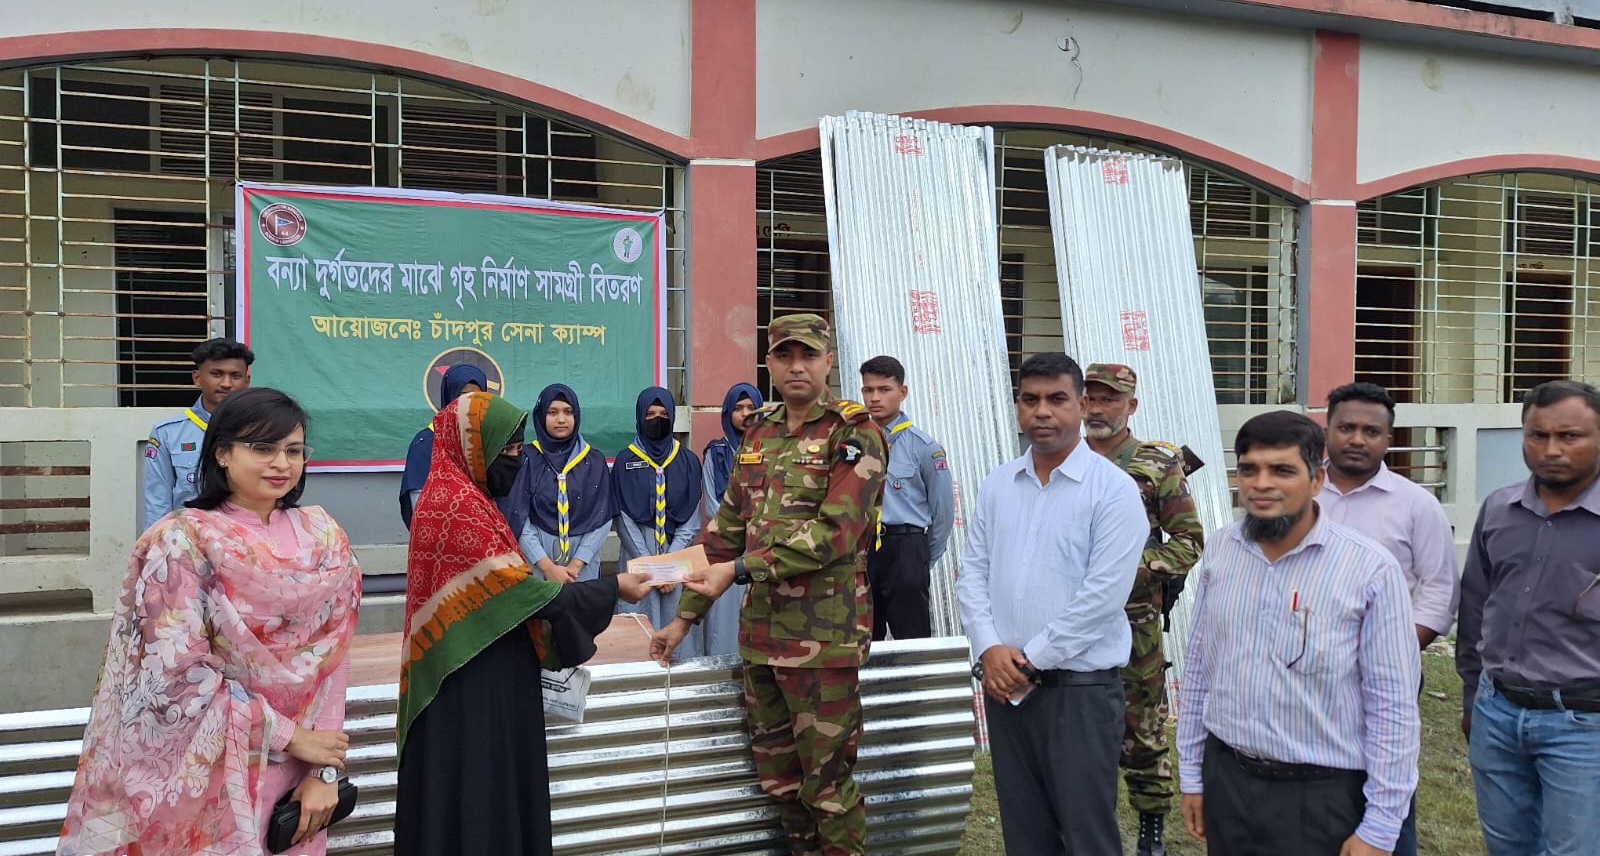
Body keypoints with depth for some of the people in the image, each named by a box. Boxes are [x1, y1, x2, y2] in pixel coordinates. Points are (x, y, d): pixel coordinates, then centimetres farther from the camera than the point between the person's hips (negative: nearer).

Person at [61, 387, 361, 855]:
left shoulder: (323, 537, 0)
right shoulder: (180, 541, -12)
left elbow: (333, 657, -1)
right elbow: (180, 675, -15)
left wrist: (325, 769, -7)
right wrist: (288, 735, -13)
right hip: (208, 775, -4)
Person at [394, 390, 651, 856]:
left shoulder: (457, 496, 12)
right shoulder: (459, 505, -19)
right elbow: (523, 592, -21)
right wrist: (612, 587, -13)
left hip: (480, 671, 10)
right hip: (473, 681, -10)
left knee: (486, 788, 16)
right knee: (475, 792, 1)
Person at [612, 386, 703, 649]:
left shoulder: (688, 461, 6)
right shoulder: (626, 461, 3)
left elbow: (692, 519, 2)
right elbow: (624, 520, -1)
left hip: (677, 555, 1)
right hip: (638, 556, -1)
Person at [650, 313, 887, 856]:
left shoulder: (855, 435, -8)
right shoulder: (759, 434, 12)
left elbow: (835, 532, -20)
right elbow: (725, 530, 15)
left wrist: (740, 569, -21)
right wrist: (686, 616, 14)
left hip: (823, 637, -6)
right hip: (760, 632, 7)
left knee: (826, 782, 3)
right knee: (776, 777, 16)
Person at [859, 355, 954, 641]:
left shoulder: (924, 447, -5)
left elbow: (944, 511, -1)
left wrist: (924, 561, 4)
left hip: (904, 550, -4)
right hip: (860, 550, 4)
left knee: (912, 643, 0)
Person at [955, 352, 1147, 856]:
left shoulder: (1114, 489, -9)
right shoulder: (997, 485, 8)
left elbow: (1103, 594, -16)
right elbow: (972, 573, 7)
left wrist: (1030, 659, -14)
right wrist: (990, 650, -8)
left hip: (1080, 688, -5)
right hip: (1005, 685, 5)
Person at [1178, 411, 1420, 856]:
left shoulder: (1370, 568, -13)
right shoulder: (1219, 549, 0)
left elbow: (1393, 706, -11)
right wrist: (1191, 774, 10)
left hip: (1321, 798, -4)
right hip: (1224, 779, 4)